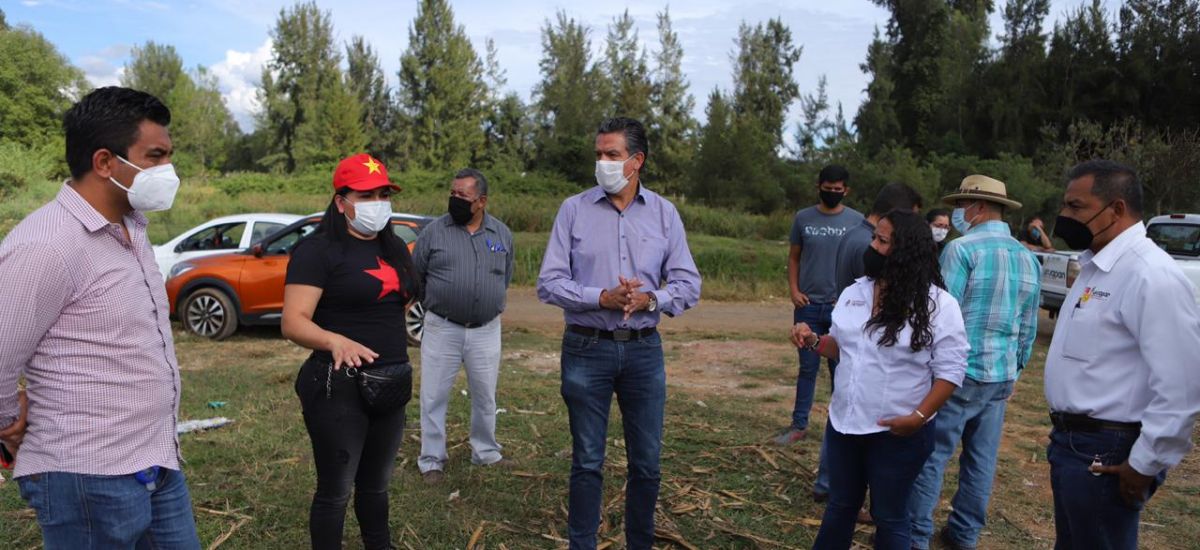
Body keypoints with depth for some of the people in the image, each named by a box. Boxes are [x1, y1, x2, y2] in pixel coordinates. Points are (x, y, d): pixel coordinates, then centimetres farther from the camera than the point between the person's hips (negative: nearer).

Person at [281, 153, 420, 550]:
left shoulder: (395, 247, 9)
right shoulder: (317, 250, -13)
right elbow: (293, 323, -21)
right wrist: (335, 340, -38)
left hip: (393, 383, 7)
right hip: (339, 387, -7)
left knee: (376, 483, 21)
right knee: (335, 491, 6)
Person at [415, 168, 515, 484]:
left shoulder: (502, 233, 3)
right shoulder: (434, 231, -4)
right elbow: (415, 275, 6)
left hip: (486, 331, 2)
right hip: (441, 330, -2)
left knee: (485, 397, 14)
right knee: (434, 397, 5)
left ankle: (486, 452, 32)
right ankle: (431, 461, 19)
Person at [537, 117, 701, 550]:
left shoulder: (664, 213, 3)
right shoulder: (574, 209, -1)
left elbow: (689, 285, 1)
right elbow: (549, 283, -5)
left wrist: (650, 299, -18)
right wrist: (602, 298, -19)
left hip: (644, 350, 2)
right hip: (586, 348, -1)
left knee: (647, 463, 12)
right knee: (587, 462, 9)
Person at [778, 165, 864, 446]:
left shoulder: (857, 221, 1)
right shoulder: (803, 218, 4)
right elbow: (794, 257, 10)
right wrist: (794, 290, -3)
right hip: (808, 305, 1)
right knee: (808, 367, 8)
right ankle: (799, 424, 14)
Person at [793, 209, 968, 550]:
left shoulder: (938, 305, -14)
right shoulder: (855, 292, 3)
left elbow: (950, 369, -14)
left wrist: (918, 417, -21)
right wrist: (813, 341, -6)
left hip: (898, 434, -5)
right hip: (844, 423, 5)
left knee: (888, 516, 13)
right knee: (839, 506, 20)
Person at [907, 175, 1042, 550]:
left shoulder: (962, 249, -12)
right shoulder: (1029, 259, 10)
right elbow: (1029, 329, 15)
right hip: (1001, 376, 7)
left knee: (932, 455, 1)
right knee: (982, 460, 13)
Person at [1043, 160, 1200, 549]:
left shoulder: (1151, 276, -22)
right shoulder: (1096, 265, 9)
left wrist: (1145, 465, -17)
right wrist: (1066, 433, 18)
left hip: (1104, 453, -9)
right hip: (1070, 441, 9)